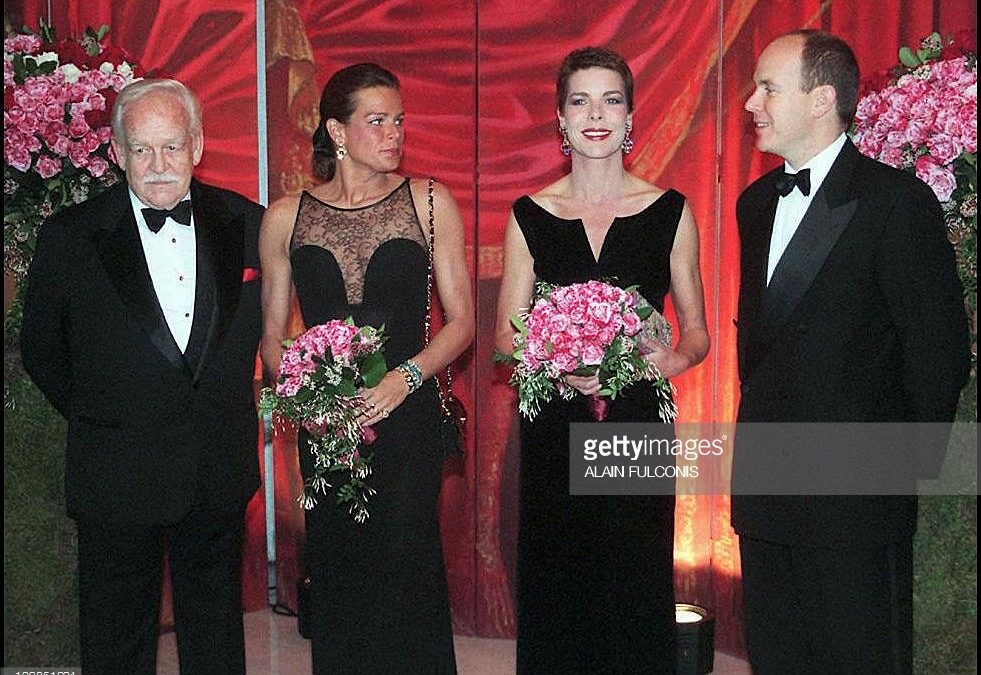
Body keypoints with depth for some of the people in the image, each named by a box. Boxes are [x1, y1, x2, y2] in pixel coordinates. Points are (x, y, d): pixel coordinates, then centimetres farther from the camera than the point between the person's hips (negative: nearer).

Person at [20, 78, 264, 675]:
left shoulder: (245, 223, -2)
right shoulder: (71, 237, -8)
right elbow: (42, 351, 4)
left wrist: (227, 409, 7)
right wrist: (95, 415, 4)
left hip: (220, 472, 2)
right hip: (119, 476, -2)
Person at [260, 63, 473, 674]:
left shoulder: (430, 203, 2)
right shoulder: (286, 218, 5)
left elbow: (461, 321, 2)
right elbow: (273, 336, 9)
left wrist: (405, 377, -13)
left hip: (408, 420, -1)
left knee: (403, 572, -5)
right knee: (336, 574, 8)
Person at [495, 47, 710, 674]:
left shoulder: (671, 211, 2)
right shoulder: (530, 215, 3)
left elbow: (696, 330, 7)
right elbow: (506, 335, 5)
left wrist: (675, 359, -16)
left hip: (638, 428, 0)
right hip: (554, 428, 1)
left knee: (636, 591, 5)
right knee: (555, 593, 7)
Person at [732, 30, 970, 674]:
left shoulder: (896, 199, -12)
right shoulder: (757, 201, 11)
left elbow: (939, 347, -12)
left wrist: (910, 461, -7)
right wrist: (755, 415, 13)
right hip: (765, 487, 7)